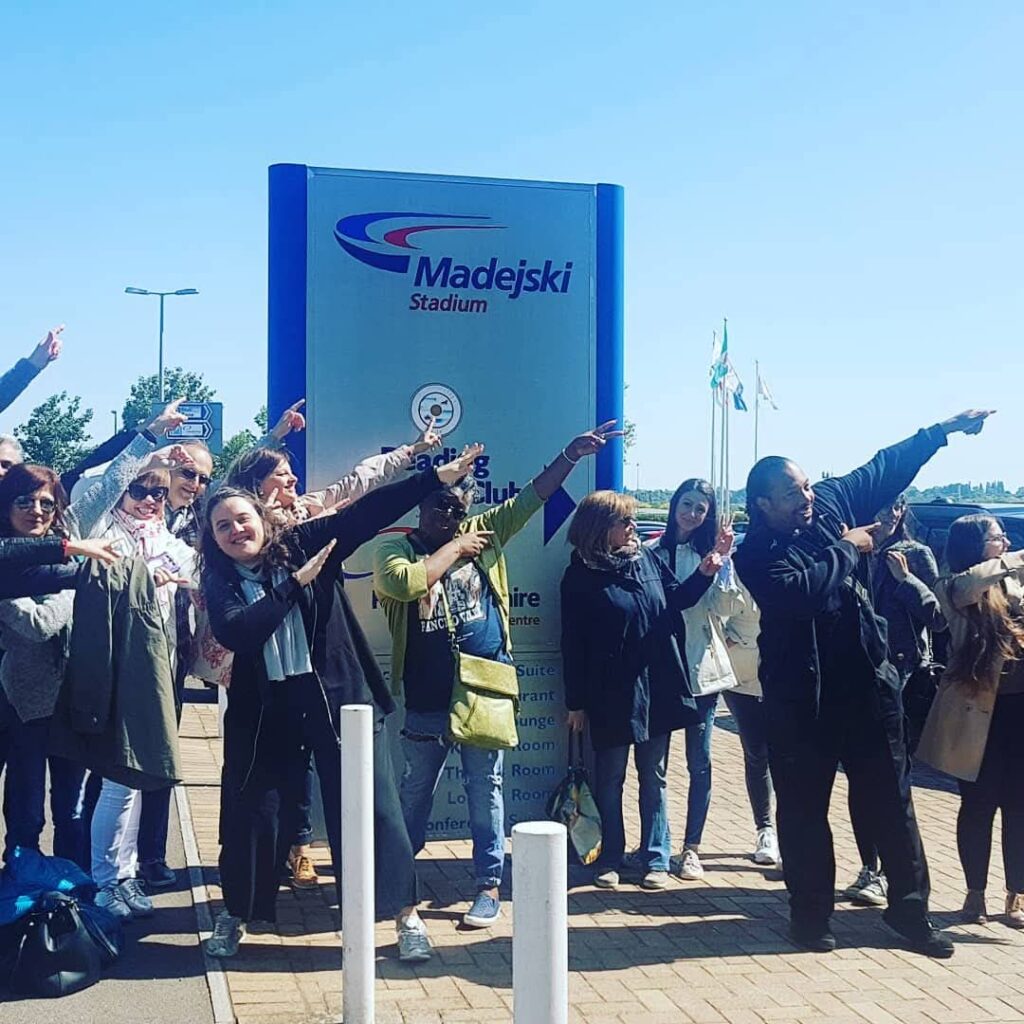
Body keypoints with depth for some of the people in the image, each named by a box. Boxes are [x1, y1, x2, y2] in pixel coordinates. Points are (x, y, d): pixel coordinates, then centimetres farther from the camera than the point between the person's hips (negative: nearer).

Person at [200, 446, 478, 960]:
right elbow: (234, 634, -19)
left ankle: (404, 912, 14)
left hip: (340, 697, -1)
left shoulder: (303, 545, -2)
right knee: (252, 813, 8)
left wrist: (436, 477, -17)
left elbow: (368, 512, -10)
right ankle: (235, 915, 29)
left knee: (370, 804, 2)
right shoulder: (220, 581, 0)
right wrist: (293, 584, -17)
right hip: (264, 712, 1)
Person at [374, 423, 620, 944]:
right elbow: (405, 583, -26)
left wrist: (572, 453, -3)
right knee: (416, 791, 12)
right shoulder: (396, 548, -4)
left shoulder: (484, 532, 5)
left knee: (486, 789, 10)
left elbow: (533, 496, 5)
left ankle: (489, 887, 21)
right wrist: (455, 548, -13)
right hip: (426, 698, -2)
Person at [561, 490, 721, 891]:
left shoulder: (647, 558, 2)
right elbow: (573, 643, -6)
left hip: (658, 688, 4)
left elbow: (677, 598, 16)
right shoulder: (581, 576, -8)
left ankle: (655, 857, 20)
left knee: (653, 776, 11)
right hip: (611, 693, -3)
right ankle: (610, 858, 20)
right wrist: (576, 703, -5)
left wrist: (703, 573, -4)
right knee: (610, 778, 9)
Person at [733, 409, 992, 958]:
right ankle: (811, 913, 23)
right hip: (801, 700, -4)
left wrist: (945, 429, 15)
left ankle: (908, 909, 25)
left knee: (892, 800, 12)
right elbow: (801, 590, -29)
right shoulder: (755, 554, -12)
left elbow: (887, 467, 14)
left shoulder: (832, 502, 2)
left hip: (868, 685, 4)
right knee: (803, 809, 7)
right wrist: (845, 549, -15)